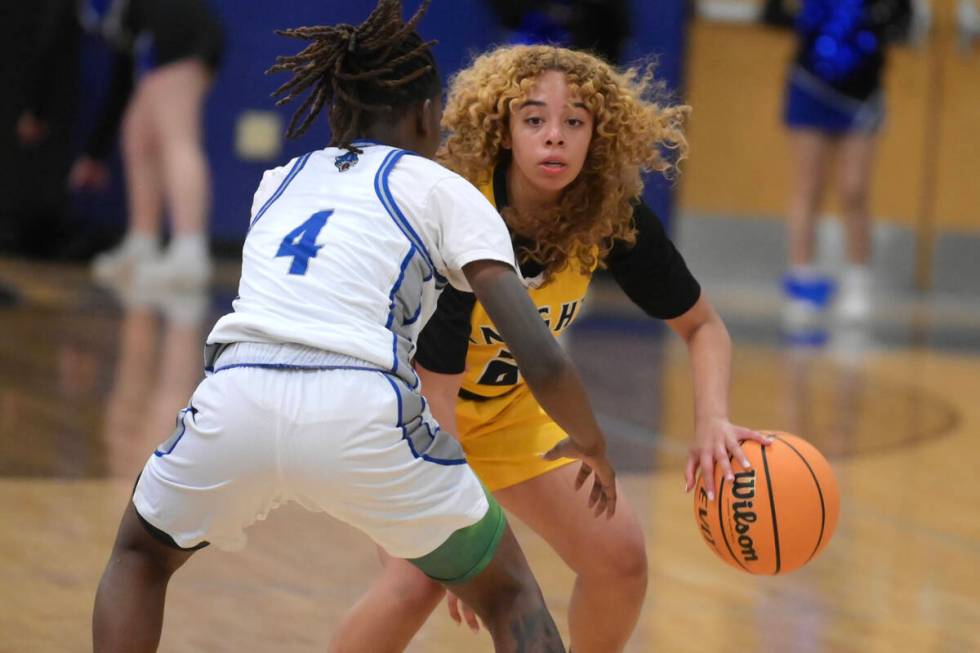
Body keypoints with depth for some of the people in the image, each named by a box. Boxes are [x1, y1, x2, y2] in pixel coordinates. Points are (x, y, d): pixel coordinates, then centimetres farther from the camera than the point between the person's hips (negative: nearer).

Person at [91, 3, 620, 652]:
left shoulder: (279, 183, 27)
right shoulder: (445, 192, 14)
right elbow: (543, 364, 5)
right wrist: (591, 444, 23)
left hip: (236, 402, 3)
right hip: (359, 413, -3)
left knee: (140, 553, 34)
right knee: (510, 594, 20)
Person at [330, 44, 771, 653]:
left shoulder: (613, 216, -20)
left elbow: (702, 326, -8)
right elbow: (434, 387, -34)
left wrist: (713, 421, -29)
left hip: (506, 405, 5)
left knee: (620, 557, -1)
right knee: (418, 579, -25)